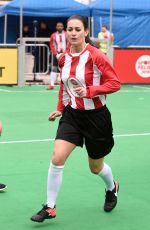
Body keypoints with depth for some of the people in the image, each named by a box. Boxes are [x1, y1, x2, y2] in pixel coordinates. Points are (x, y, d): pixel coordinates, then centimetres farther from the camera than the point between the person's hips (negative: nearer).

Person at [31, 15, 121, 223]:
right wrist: (60, 109, 11)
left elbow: (115, 83, -16)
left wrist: (89, 91, -28)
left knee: (96, 167, 13)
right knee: (57, 159, -14)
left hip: (96, 116, -4)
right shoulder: (63, 58, 1)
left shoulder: (96, 56, -17)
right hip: (72, 114, 4)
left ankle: (112, 188, 48)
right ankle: (50, 207, -1)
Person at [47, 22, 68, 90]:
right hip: (56, 54, 0)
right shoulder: (53, 35, 1)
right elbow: (51, 46, 2)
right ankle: (52, 84, -6)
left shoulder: (67, 35, 0)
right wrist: (56, 54, -9)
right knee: (54, 69, -5)